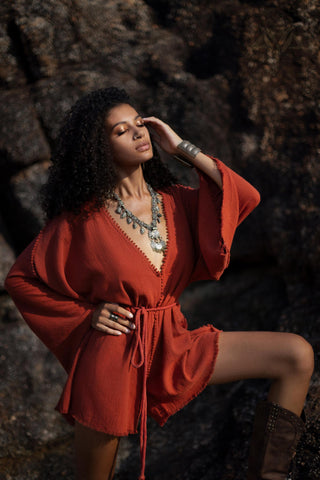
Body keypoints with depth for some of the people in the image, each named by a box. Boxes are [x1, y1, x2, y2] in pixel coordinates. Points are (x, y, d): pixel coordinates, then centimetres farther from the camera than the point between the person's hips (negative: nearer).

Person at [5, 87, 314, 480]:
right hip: (113, 356, -4)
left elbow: (246, 197, -7)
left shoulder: (173, 201, 7)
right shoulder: (83, 218, -5)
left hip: (173, 344, 4)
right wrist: (85, 314, -6)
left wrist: (182, 148, -3)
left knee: (297, 356, -8)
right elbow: (20, 278, 1)